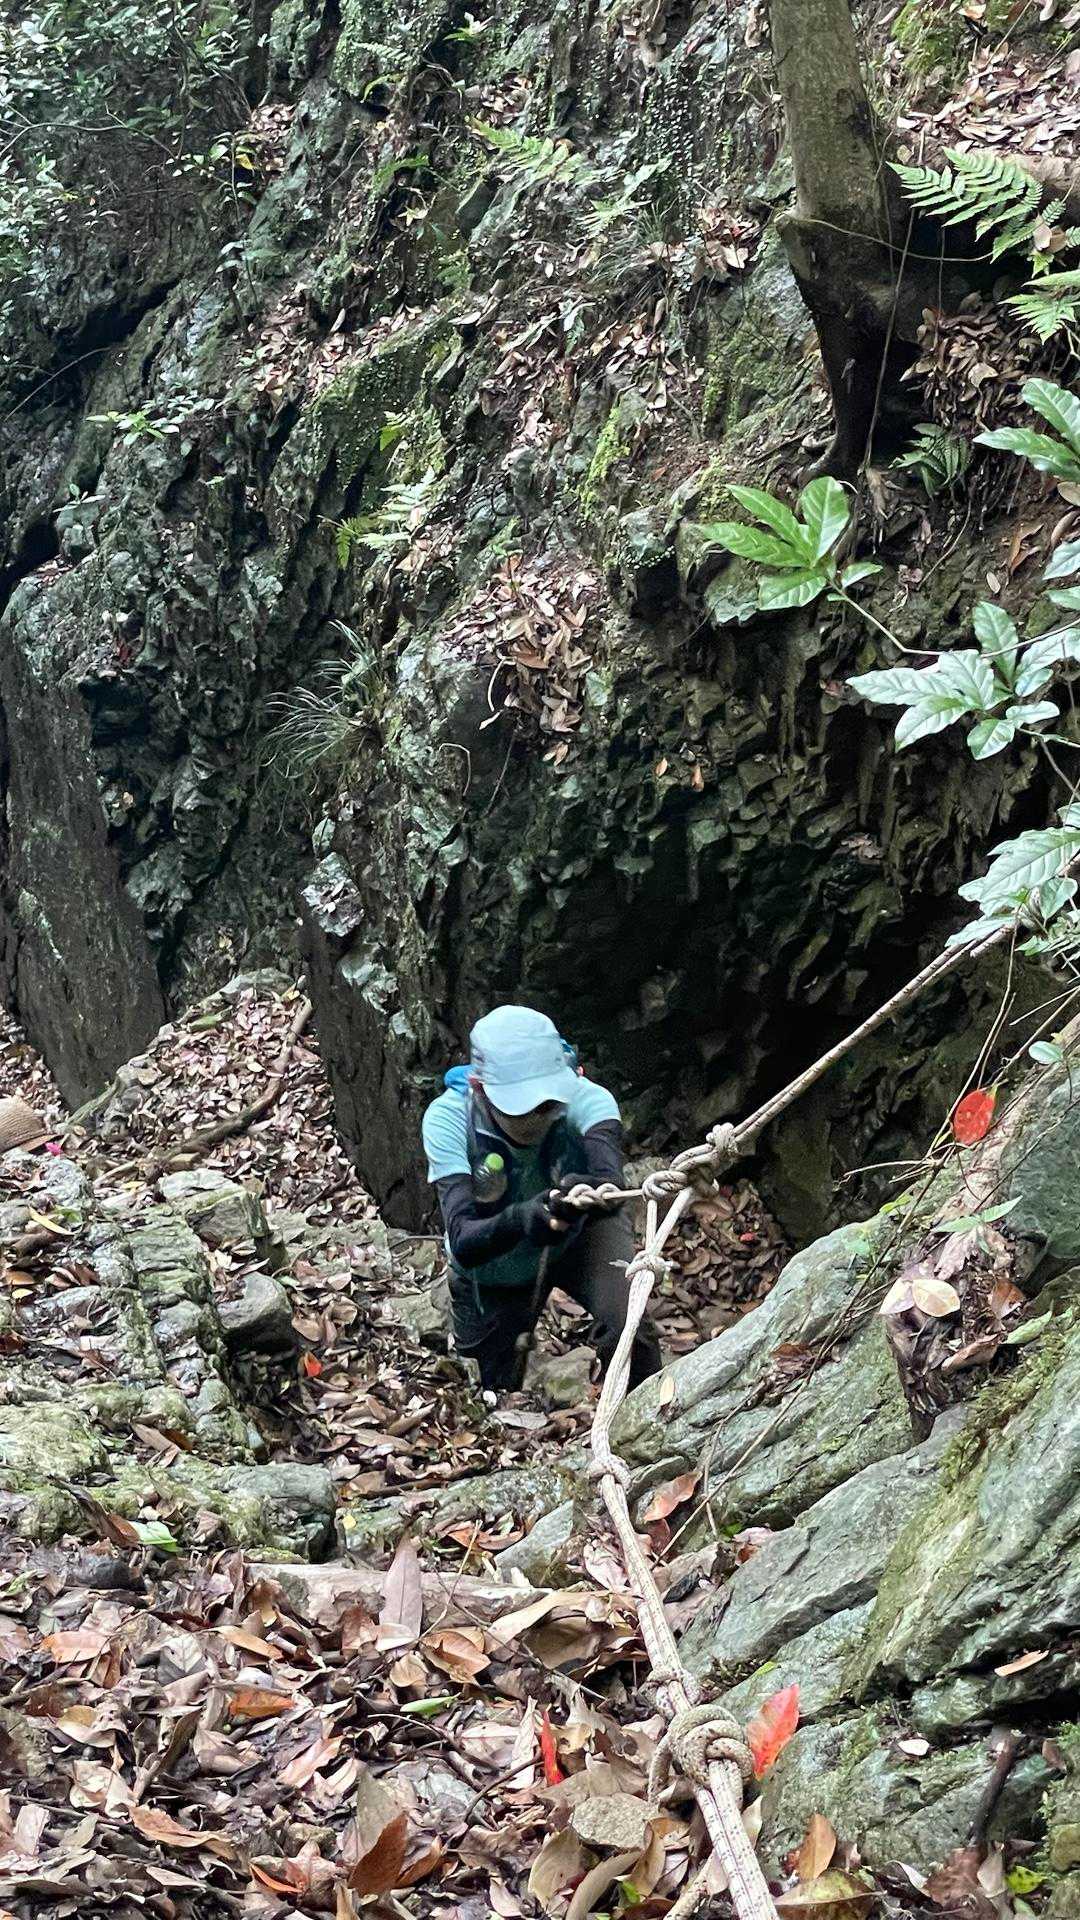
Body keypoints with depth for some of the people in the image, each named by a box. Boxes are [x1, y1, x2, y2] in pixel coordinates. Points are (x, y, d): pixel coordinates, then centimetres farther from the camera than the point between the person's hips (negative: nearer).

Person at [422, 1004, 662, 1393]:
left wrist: (596, 1191, -75)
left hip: (581, 1233, 0)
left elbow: (611, 1182, -51)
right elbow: (462, 1243, -42)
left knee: (626, 1329, -28)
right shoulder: (448, 1120, -33)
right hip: (492, 1269, 1)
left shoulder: (585, 1099, -33)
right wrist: (520, 1219, -63)